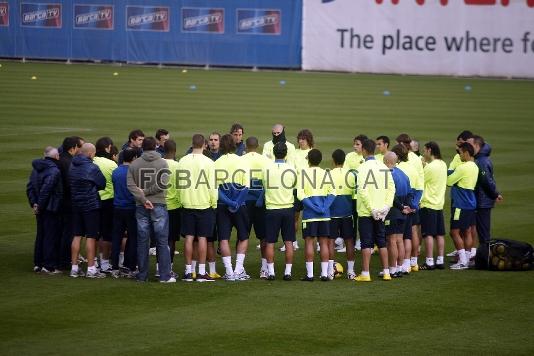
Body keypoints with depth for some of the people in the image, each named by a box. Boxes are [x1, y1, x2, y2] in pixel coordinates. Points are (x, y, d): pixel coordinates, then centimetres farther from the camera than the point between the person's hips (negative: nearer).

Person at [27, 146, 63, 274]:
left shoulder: (36, 169, 10)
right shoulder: (54, 171, -17)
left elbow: (30, 188, 7)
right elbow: (45, 190, -24)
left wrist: (34, 203, 4)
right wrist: (39, 206, -17)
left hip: (41, 210, 8)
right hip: (51, 209, -8)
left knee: (40, 235, 16)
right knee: (51, 236, -2)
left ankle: (38, 263, 20)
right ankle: (49, 265, -1)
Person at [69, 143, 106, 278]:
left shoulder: (72, 166, 5)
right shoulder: (92, 168, -14)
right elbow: (103, 184, -6)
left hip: (75, 205, 6)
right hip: (91, 205, -6)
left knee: (77, 236, 10)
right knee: (91, 237, -2)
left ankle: (74, 268, 11)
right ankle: (91, 269, -1)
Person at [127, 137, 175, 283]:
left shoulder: (134, 164, 3)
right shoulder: (162, 163, -4)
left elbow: (130, 185, -8)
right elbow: (163, 183, -15)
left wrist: (143, 199, -11)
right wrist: (146, 193, -8)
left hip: (140, 206, 2)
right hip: (158, 205, -2)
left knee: (142, 242, 8)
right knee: (162, 242, 2)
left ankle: (142, 275, 9)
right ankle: (165, 276, -1)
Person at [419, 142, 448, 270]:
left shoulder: (430, 167, -17)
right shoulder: (443, 165, 8)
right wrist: (425, 163, 11)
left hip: (428, 204, -8)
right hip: (439, 203, 8)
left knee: (428, 234, -4)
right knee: (440, 234, 9)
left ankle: (429, 262, -4)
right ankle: (440, 260, 11)